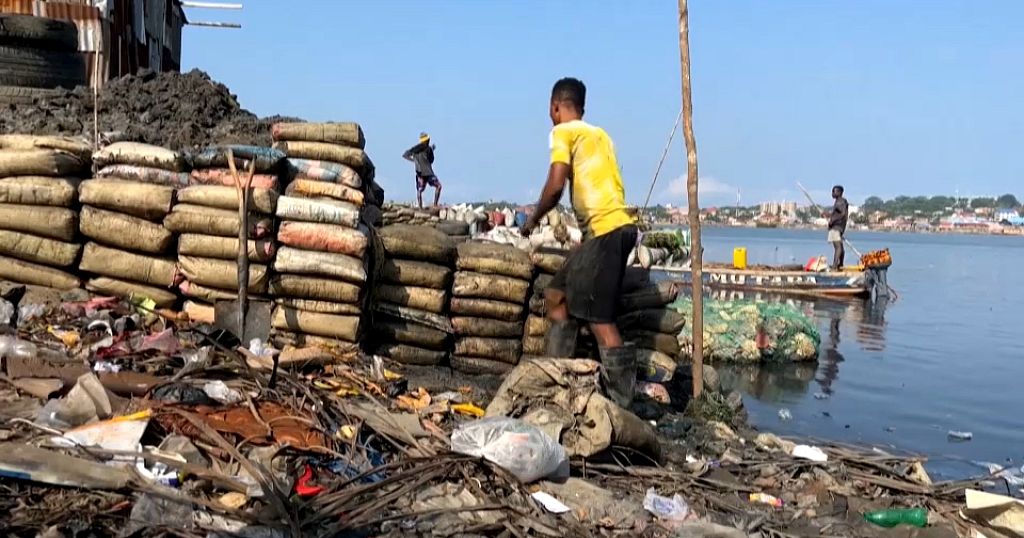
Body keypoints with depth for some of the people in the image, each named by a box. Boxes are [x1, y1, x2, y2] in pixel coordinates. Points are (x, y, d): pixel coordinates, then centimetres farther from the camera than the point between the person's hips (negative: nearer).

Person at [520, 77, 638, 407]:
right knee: (557, 295, 16)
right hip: (617, 225, 9)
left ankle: (621, 401, -6)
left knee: (598, 317, -8)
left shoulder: (563, 132, -1)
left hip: (604, 229, -9)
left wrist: (533, 220, 4)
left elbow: (555, 185, -12)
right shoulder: (599, 134, 22)